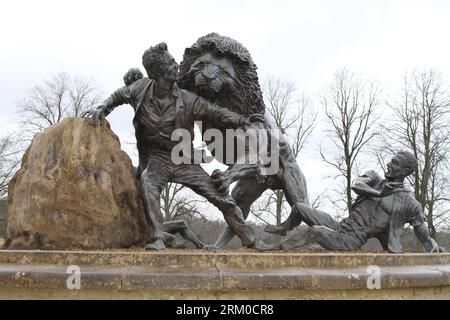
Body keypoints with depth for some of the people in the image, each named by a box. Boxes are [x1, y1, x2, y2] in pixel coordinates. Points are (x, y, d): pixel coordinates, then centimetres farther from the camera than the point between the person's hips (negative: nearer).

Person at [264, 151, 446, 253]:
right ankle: (284, 229, 33)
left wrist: (435, 249, -12)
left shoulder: (409, 204, -3)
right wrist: (379, 193, -19)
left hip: (350, 242, -6)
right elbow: (356, 185, -9)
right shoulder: (374, 179, 10)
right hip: (339, 227, 6)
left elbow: (424, 235, 4)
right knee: (299, 208, 3)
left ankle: (275, 249, -20)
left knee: (314, 231, -32)